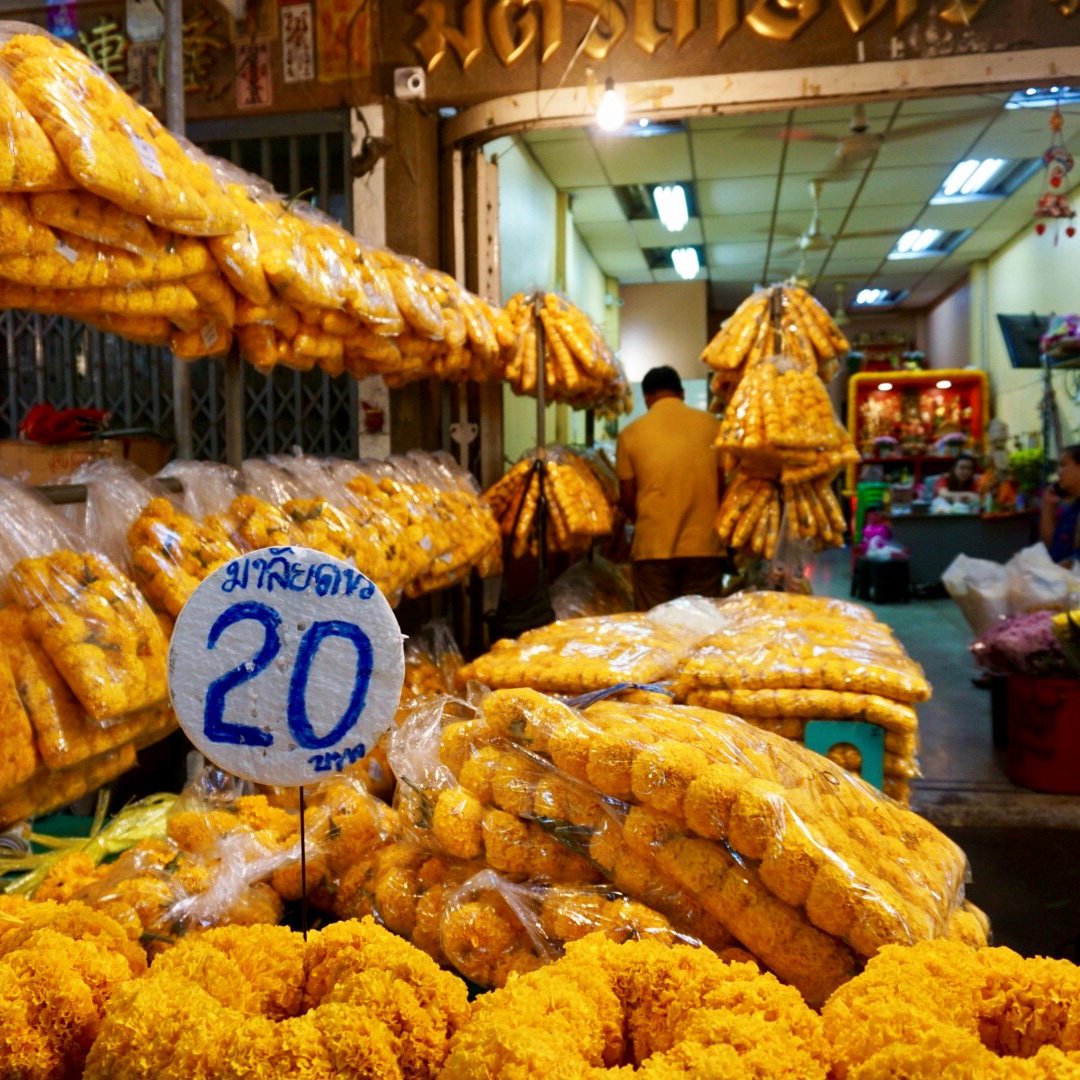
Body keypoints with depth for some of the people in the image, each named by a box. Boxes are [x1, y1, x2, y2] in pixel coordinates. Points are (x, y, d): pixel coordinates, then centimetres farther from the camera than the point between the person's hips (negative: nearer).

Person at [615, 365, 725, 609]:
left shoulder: (631, 433, 0)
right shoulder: (713, 426, 2)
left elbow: (627, 498, 4)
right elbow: (725, 487, 5)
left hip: (653, 547, -1)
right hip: (704, 545, 1)